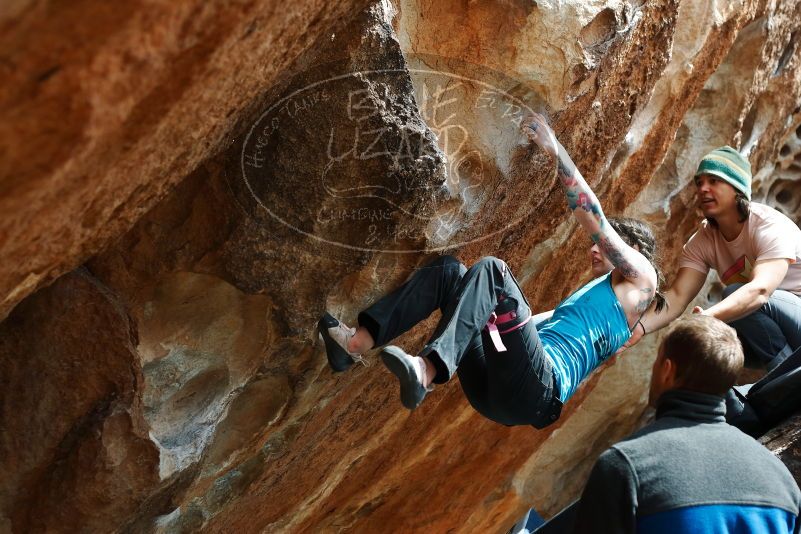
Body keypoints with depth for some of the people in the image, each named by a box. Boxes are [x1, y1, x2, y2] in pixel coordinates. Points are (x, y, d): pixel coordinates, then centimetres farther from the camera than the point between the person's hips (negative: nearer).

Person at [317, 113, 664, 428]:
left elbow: (593, 218, 7)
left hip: (538, 391, -8)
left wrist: (555, 150, 6)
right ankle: (359, 341, -16)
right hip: (490, 389, 8)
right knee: (448, 269, 3)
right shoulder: (585, 299, 40)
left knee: (491, 270, -26)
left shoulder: (639, 277, 17)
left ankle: (426, 371, -45)